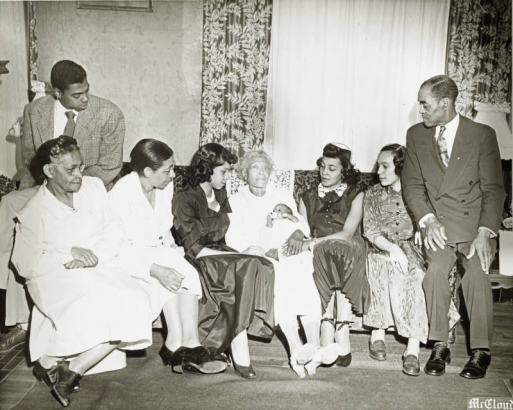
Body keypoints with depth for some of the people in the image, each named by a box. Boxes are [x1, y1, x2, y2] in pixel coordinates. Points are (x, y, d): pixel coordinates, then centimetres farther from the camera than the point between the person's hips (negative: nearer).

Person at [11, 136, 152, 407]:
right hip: (55, 277, -4)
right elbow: (25, 264, -5)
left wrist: (92, 254, -14)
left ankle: (72, 370, -16)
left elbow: (115, 233, 5)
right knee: (91, 306, -36)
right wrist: (69, 252, -15)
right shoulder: (33, 212, -1)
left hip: (99, 267, 4)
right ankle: (49, 363, -13)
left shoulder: (93, 187, 7)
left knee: (132, 304, -25)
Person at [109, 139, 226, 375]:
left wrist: (172, 248, -6)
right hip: (129, 259, -6)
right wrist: (155, 269, -36)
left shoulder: (165, 188, 4)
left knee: (187, 274, -24)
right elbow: (119, 248, -24)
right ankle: (189, 347, -23)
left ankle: (177, 345, -23)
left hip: (158, 254, 6)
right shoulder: (122, 194, -18)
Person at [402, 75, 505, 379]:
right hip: (437, 224, 2)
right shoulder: (416, 135, 7)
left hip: (474, 223, -1)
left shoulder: (482, 135, -2)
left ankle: (481, 351, -10)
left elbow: (493, 189, -4)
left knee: (477, 271, -24)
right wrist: (428, 220, -10)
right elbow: (412, 185, 6)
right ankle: (440, 347, -12)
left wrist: (485, 232, -15)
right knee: (436, 268, -24)